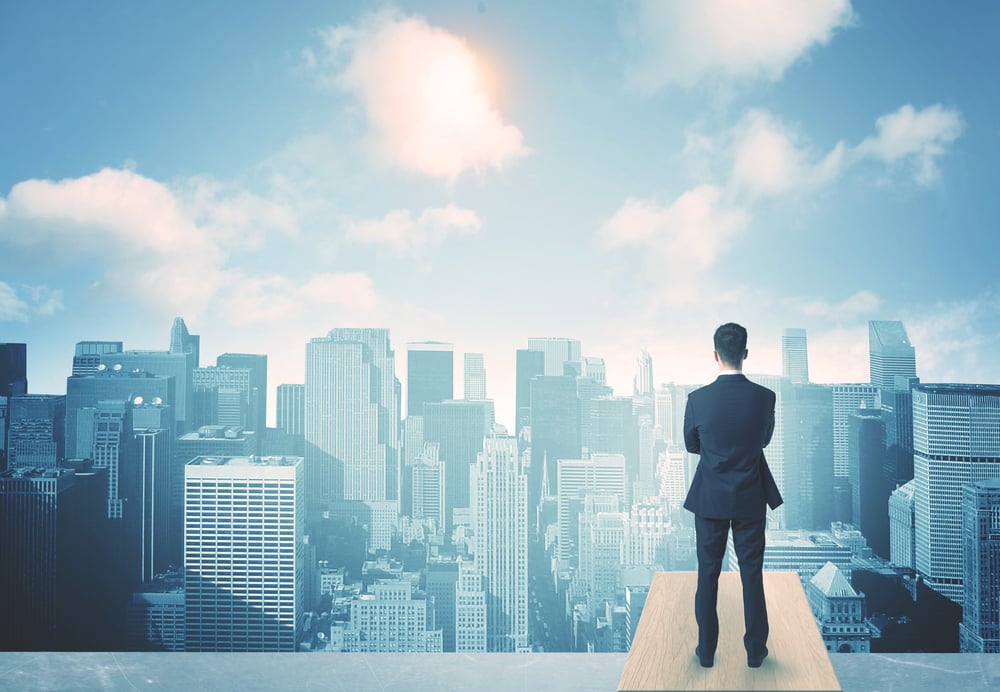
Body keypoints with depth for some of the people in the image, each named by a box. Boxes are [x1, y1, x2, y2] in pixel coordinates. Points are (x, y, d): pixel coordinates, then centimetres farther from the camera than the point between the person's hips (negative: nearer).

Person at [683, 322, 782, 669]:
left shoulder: (698, 399, -13)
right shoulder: (764, 397, -11)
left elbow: (691, 445, 2)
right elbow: (765, 439, 7)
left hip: (709, 498, -1)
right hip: (751, 498, 1)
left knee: (708, 574, 10)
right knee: (752, 575, 11)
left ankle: (706, 650, 18)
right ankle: (755, 650, 20)